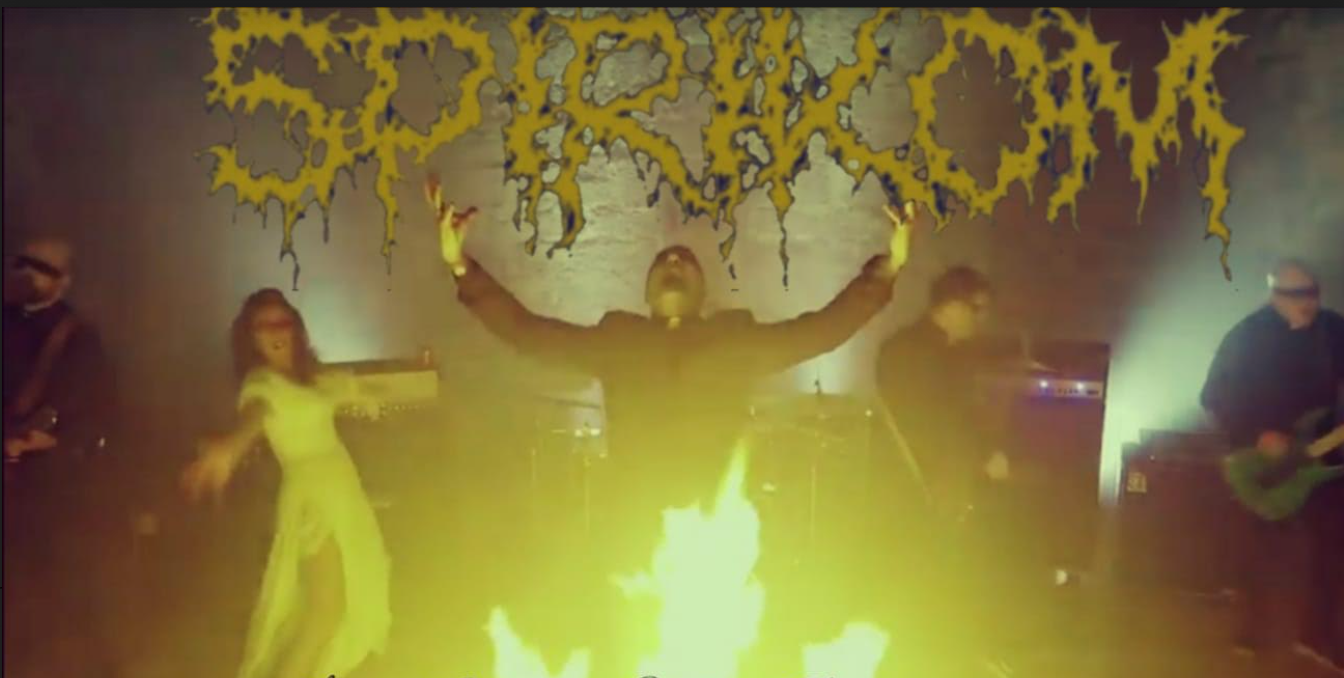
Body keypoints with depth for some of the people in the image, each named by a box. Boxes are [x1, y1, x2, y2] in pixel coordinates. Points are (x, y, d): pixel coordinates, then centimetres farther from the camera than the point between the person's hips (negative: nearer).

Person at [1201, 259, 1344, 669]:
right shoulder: (1247, 336, -10)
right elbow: (1215, 398, -11)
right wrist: (1256, 436, -20)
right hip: (1266, 458, -4)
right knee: (1272, 548, 0)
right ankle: (1258, 634, 16)